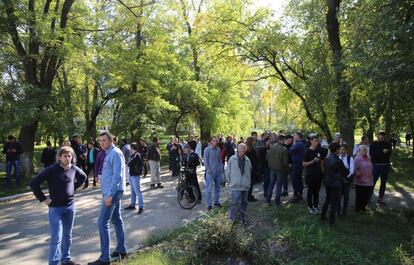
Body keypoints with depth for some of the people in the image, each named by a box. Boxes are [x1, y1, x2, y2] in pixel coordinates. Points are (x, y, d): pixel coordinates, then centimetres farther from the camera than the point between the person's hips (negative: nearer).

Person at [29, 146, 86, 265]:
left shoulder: (74, 169, -2)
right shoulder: (52, 170, -15)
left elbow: (83, 177, 19)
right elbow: (33, 183, -15)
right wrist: (43, 199, -13)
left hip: (71, 207, 5)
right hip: (56, 208, -5)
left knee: (67, 235, 16)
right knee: (56, 238, -4)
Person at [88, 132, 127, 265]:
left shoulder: (115, 153, -15)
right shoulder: (109, 153, 14)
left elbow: (117, 175, -22)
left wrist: (109, 194, -24)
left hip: (112, 192, -10)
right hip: (112, 192, 10)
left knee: (102, 223, -8)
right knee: (117, 220, 15)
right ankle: (121, 250, 26)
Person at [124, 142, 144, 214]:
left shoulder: (136, 155, -17)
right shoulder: (132, 155, 12)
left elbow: (128, 164, -18)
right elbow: (128, 163, 13)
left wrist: (128, 162, 0)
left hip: (135, 175, -10)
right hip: (131, 174, 10)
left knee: (137, 191, -8)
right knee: (133, 191, 18)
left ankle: (141, 207, -4)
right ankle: (132, 205, 29)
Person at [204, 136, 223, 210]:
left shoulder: (218, 149, 6)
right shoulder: (207, 149, -8)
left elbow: (220, 159, 13)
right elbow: (205, 161, -7)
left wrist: (221, 168, 6)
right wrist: (208, 170, -12)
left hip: (218, 172, 5)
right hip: (210, 172, -5)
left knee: (218, 187, 13)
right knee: (209, 188, -3)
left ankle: (217, 201, 26)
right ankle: (209, 204, 4)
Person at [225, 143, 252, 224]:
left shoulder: (247, 160, 3)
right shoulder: (232, 159, -6)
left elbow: (249, 171, 14)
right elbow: (227, 171, 1)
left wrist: (248, 182, 13)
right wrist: (229, 181, 2)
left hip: (245, 186, 4)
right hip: (236, 186, -4)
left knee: (244, 202, 13)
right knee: (235, 203, -8)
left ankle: (242, 219, 27)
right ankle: (232, 219, 4)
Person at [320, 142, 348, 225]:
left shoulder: (327, 159, -1)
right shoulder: (338, 161, -20)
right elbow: (344, 171, -7)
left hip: (327, 182, 6)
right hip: (335, 183, -6)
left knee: (327, 200, 21)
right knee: (334, 202, 5)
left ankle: (323, 216, 27)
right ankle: (331, 220, 12)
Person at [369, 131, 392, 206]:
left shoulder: (387, 144, 9)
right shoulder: (373, 144, -1)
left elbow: (389, 154, -6)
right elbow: (372, 154, -15)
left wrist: (378, 153, -16)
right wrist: (382, 152, -17)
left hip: (386, 165, 4)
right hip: (376, 165, -4)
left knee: (383, 183, 10)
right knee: (373, 182, -4)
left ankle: (380, 199, 21)